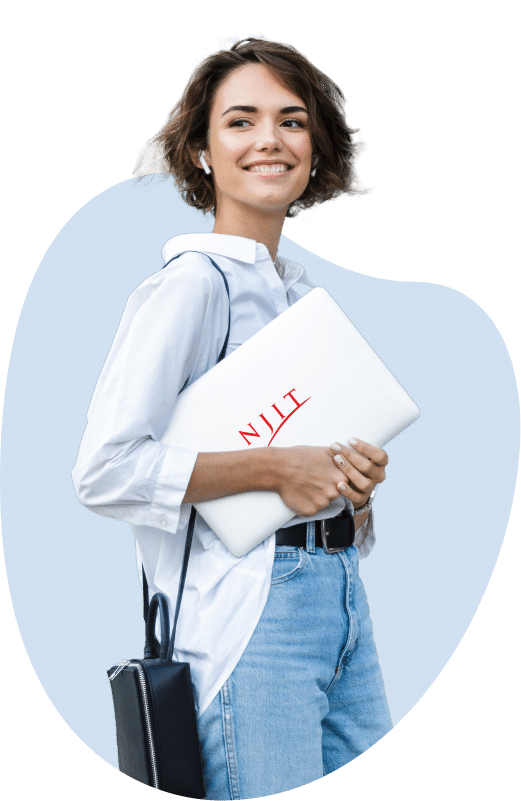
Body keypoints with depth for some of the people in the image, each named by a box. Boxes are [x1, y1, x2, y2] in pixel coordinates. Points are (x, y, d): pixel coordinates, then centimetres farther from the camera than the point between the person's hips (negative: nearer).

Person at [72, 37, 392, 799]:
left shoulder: (300, 293, 18)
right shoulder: (191, 283, -7)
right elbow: (104, 470, -17)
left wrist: (358, 473, 4)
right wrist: (274, 467, -16)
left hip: (342, 597, 8)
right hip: (251, 614, -8)